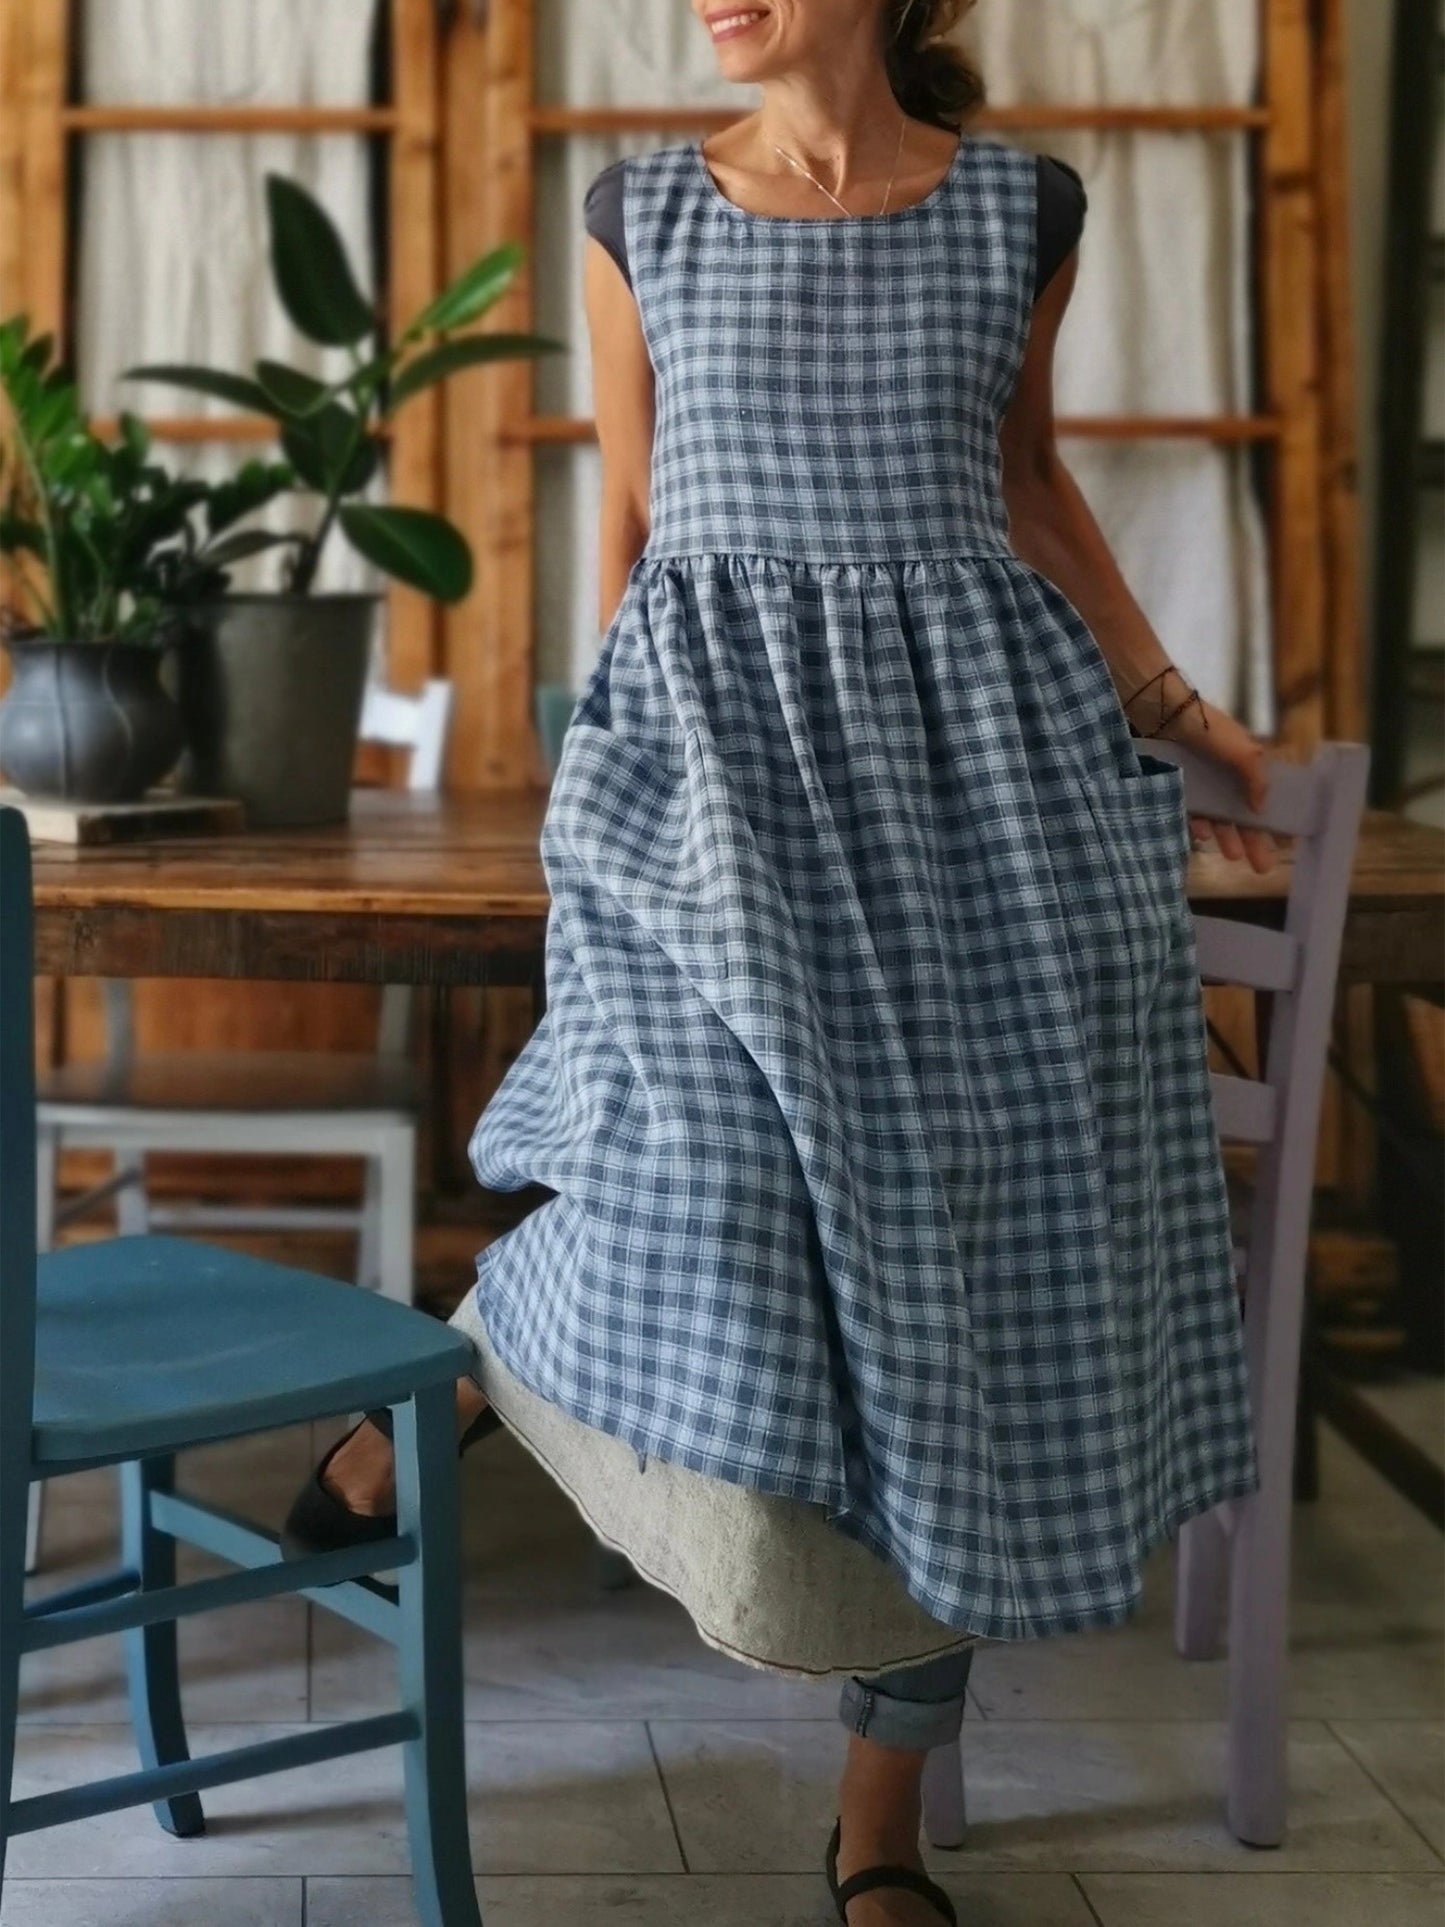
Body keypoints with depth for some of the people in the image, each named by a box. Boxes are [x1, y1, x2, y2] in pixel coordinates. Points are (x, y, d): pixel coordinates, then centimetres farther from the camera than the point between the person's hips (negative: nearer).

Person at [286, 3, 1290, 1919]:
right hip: (721, 744, -1)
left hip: (979, 754, 2)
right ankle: (474, 1350, 16)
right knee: (722, 1196, -21)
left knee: (971, 1263, 1)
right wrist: (617, 777, 12)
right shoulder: (641, 215, 6)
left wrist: (1168, 705, 19)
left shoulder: (1019, 209, 8)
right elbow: (626, 517, 11)